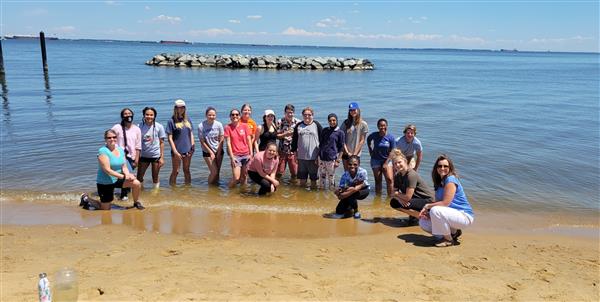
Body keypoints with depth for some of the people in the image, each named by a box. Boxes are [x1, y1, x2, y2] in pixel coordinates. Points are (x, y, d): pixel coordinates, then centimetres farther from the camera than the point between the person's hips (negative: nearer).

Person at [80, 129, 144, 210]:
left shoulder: (120, 150, 1)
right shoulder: (103, 151, -20)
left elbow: (124, 167, 2)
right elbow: (107, 170, -25)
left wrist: (128, 174, -20)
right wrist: (124, 177, -28)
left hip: (118, 179, 6)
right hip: (105, 183, -6)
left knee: (137, 183, -14)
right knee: (105, 208, 4)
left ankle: (136, 203, 12)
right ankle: (86, 198, 30)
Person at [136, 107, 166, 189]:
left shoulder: (159, 127, -6)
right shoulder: (140, 126, -4)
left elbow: (161, 142, -2)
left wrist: (162, 157, -6)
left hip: (156, 155, -1)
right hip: (143, 155, 1)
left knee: (155, 178, 8)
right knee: (139, 177, 5)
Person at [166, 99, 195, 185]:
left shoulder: (188, 120, 9)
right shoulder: (172, 121, -5)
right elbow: (170, 138, -7)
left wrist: (192, 146, 3)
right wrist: (175, 151, -14)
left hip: (187, 150, 4)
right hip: (177, 151, -4)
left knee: (187, 170, 14)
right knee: (175, 171, 2)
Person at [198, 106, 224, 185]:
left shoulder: (219, 124, -8)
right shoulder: (201, 126, -14)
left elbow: (221, 140, -2)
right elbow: (202, 142, -8)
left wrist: (218, 153, -5)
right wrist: (211, 152, -7)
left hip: (219, 150, 2)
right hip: (208, 152, -2)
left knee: (217, 172, 4)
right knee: (214, 172, -8)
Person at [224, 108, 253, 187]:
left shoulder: (244, 126, 4)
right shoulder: (228, 127, -3)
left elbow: (249, 140, 6)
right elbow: (228, 143, -5)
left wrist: (251, 154, 1)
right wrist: (232, 157, -10)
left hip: (246, 154, 3)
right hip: (235, 155, -3)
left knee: (244, 176, 8)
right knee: (236, 178, -10)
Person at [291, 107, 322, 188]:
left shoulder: (317, 125, -2)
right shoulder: (298, 126, 7)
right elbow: (294, 140, 11)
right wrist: (294, 151, 7)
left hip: (313, 157, -3)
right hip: (301, 156, 3)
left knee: (313, 177, 7)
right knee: (302, 177, 13)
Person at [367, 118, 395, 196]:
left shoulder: (390, 137, -9)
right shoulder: (374, 135, -8)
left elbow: (391, 152, -6)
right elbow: (368, 140, 17)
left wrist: (386, 163, -11)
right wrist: (371, 151, 12)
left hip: (387, 160, -1)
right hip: (376, 160, 1)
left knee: (389, 179, -14)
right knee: (378, 181, 6)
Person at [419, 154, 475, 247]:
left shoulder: (450, 180, -17)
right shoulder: (439, 182, 11)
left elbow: (445, 203, -23)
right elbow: (438, 202, 8)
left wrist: (427, 206, -12)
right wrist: (426, 211, -11)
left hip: (465, 216, -9)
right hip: (452, 214, 9)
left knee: (435, 210, -32)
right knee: (423, 222, 0)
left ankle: (449, 239, -11)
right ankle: (453, 232, 10)